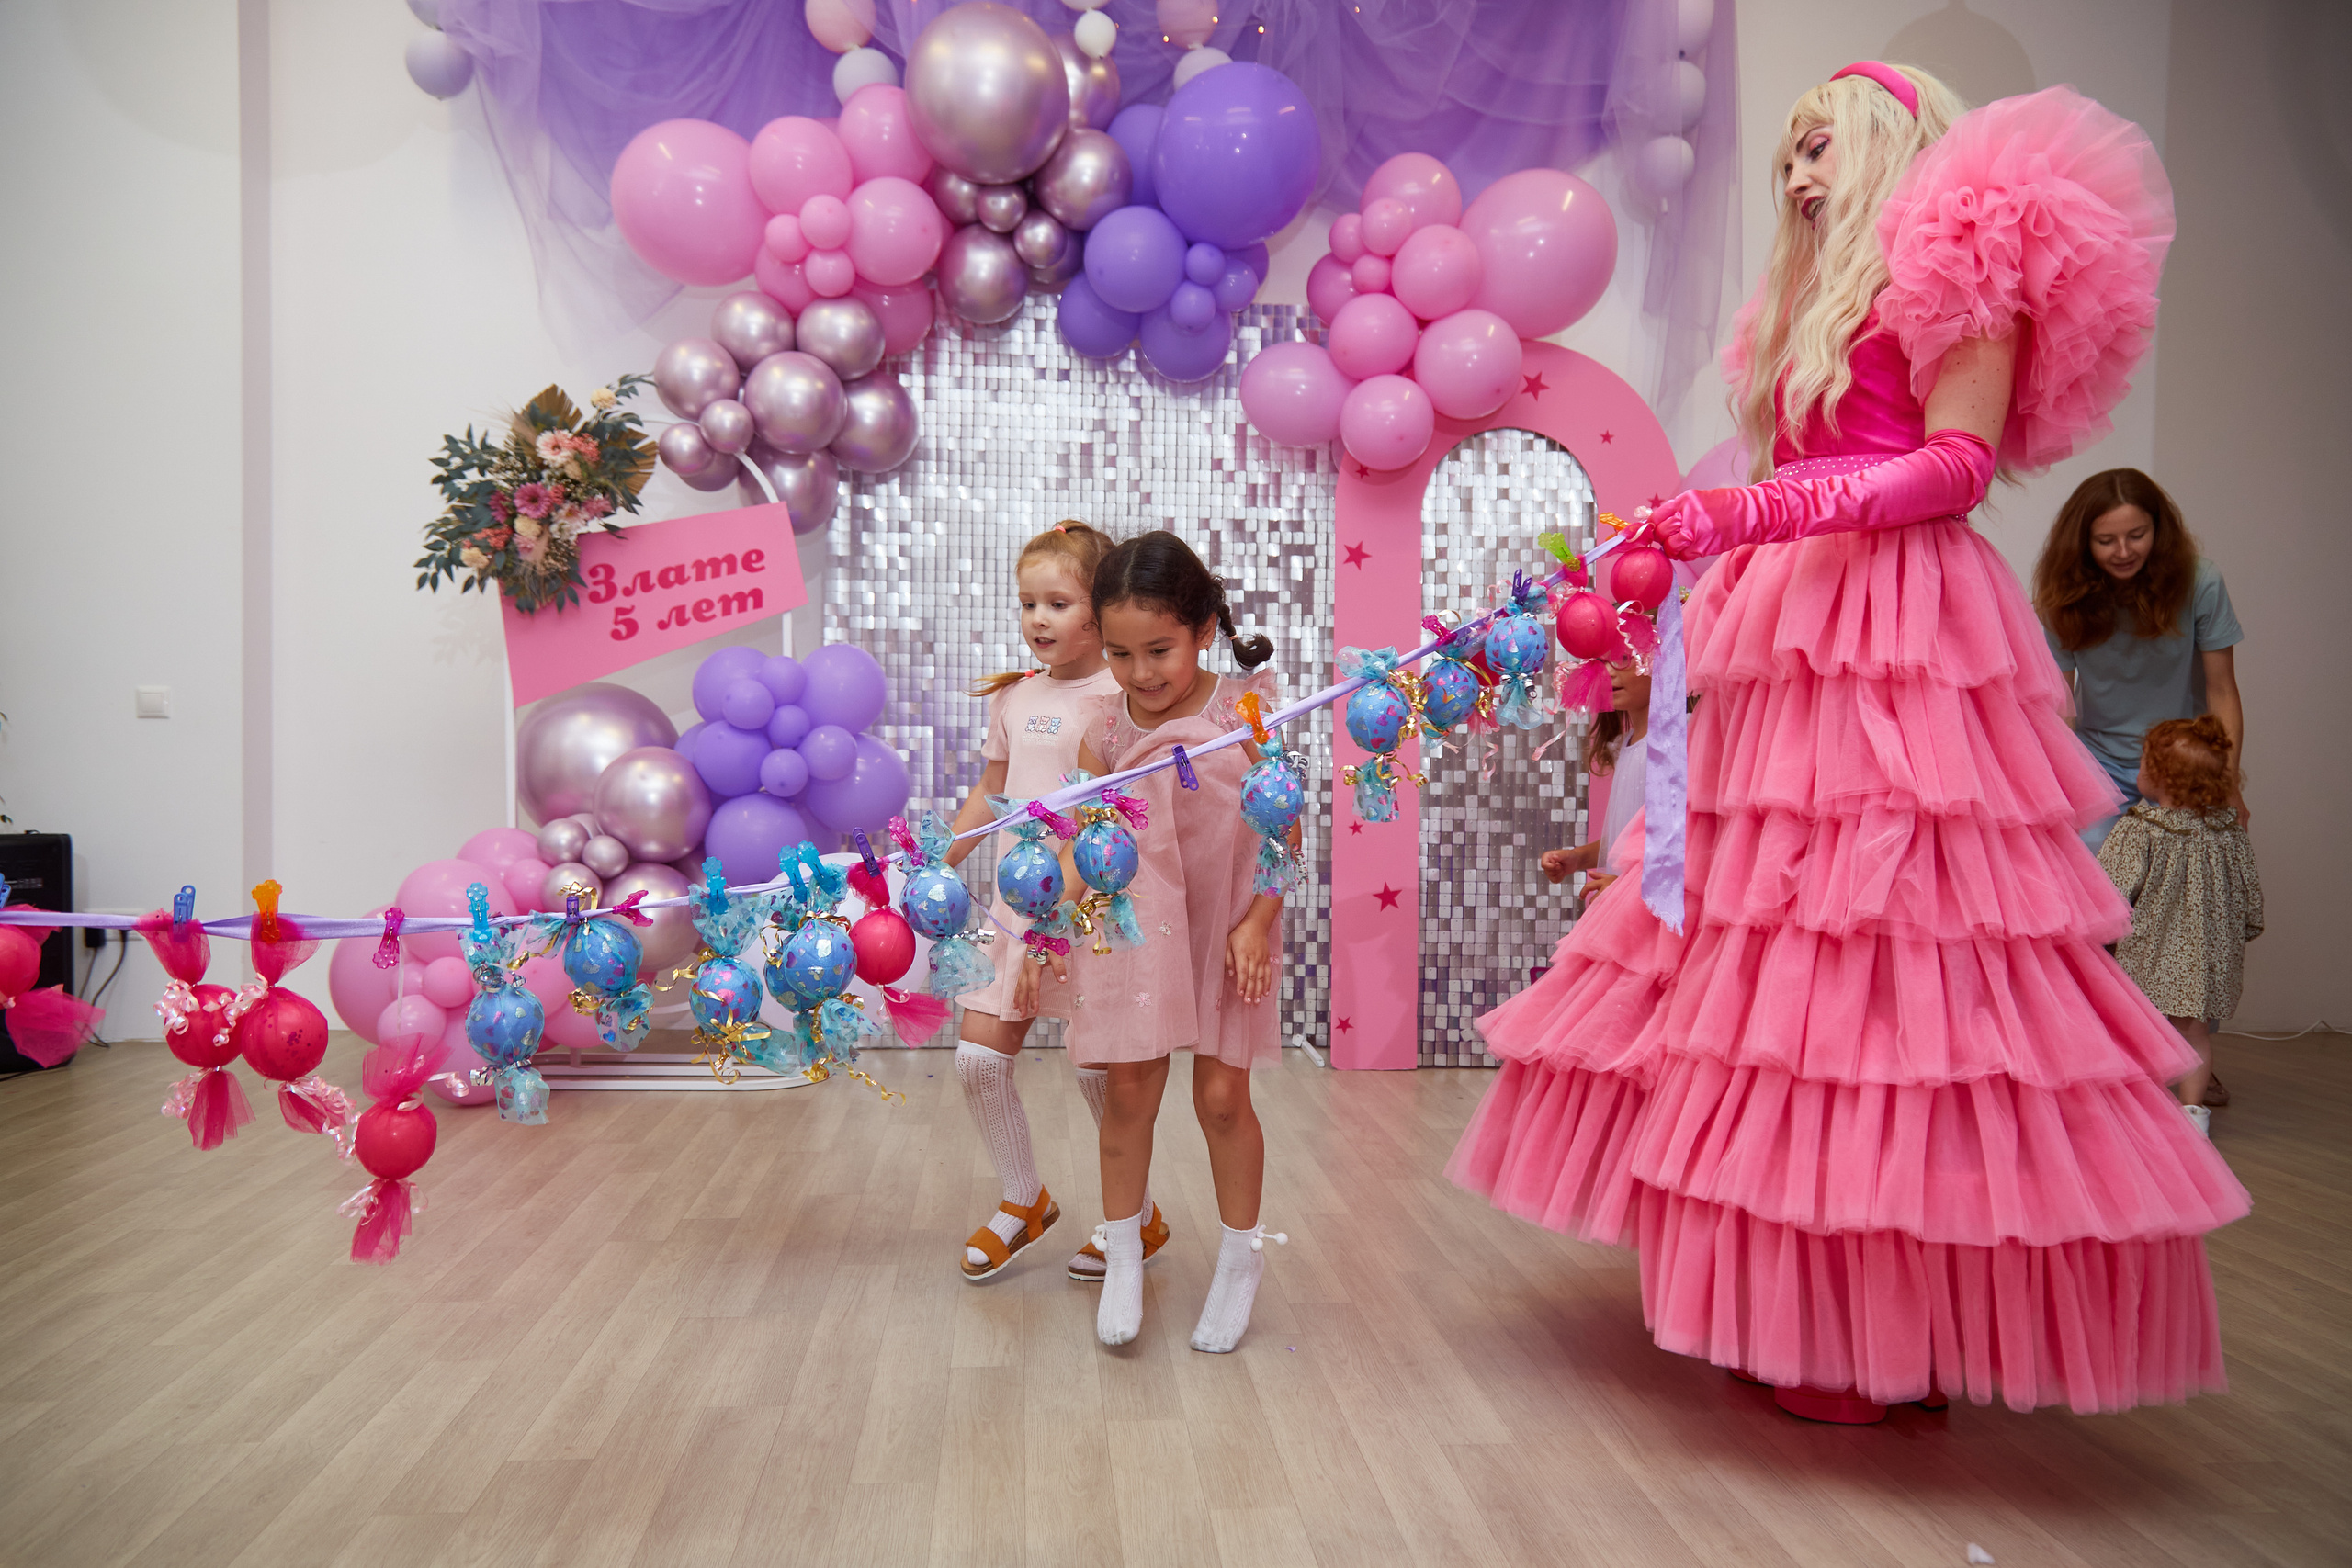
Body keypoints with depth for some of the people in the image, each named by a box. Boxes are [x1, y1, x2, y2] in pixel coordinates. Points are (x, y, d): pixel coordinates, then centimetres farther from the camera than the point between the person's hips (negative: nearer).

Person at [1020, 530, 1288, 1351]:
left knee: (1222, 1095, 5)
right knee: (1130, 1090, 5)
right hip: (1134, 924, 2)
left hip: (1224, 927, -1)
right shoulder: (1105, 729, -6)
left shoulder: (1246, 713, -12)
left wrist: (1256, 921, -13)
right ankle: (1122, 1254, 23)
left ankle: (1241, 1258, 24)